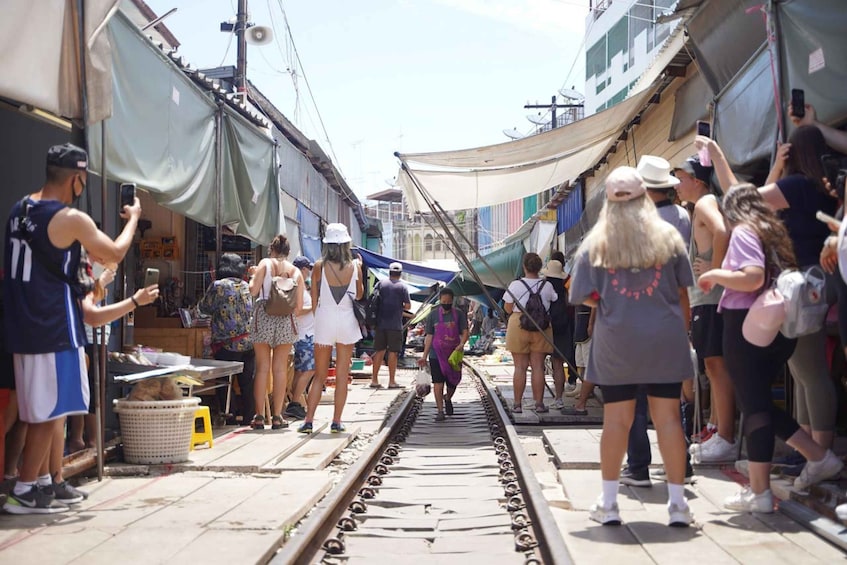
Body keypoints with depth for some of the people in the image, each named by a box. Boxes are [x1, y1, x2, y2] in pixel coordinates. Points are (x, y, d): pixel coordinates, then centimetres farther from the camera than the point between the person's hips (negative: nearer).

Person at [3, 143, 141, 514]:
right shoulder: (72, 219, -16)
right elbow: (115, 253, -3)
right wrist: (133, 218, 13)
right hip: (55, 329, -8)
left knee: (42, 411, 16)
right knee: (50, 413, -1)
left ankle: (41, 482, 24)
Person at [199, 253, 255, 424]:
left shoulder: (218, 286, -7)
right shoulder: (248, 287, 8)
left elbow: (205, 307, 3)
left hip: (228, 344, -5)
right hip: (250, 342, 5)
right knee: (248, 382, 9)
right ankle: (249, 415, 12)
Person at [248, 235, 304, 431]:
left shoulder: (265, 264, 3)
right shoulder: (295, 271, 9)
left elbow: (253, 290, -6)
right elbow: (299, 305, 4)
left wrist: (254, 276, 13)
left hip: (263, 317, -1)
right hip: (286, 320, 1)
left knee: (262, 367, 4)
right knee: (280, 368, 5)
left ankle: (259, 416, 3)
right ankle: (277, 416, 5)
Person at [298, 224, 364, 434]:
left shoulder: (319, 266, -6)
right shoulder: (354, 266, -3)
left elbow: (314, 299, -2)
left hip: (324, 321, 0)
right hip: (347, 321, 0)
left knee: (319, 375, 7)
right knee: (342, 375, 7)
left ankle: (308, 420, 1)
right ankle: (336, 421, 7)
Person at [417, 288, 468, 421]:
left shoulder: (458, 315, 2)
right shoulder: (433, 315, 1)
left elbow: (465, 332, -4)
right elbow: (429, 336, 4)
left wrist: (462, 344, -25)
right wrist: (424, 356, 2)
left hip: (453, 355, 1)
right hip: (436, 355, -1)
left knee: (452, 382, 11)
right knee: (438, 383, -7)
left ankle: (448, 398, 43)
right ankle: (440, 411, -2)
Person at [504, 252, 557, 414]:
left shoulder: (515, 285, -6)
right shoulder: (547, 286, -1)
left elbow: (507, 308, -2)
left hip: (518, 326, -1)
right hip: (541, 328, 1)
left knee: (520, 366, 3)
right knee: (538, 366, 5)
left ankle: (517, 403, 4)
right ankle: (539, 403, 5)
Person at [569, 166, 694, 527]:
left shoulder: (595, 244, -2)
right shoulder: (668, 237, 2)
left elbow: (584, 296, -3)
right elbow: (682, 289, 5)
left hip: (616, 342, 0)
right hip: (665, 339, 1)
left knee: (616, 419, 6)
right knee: (668, 417, 4)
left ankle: (608, 503, 12)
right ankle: (677, 502, 6)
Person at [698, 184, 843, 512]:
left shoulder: (743, 232, -7)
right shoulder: (774, 232, 16)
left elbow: (753, 277, -22)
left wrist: (714, 275, -8)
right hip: (777, 327, 8)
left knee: (753, 405, -4)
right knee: (759, 402, 19)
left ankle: (759, 492, 0)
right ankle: (819, 457, 16)